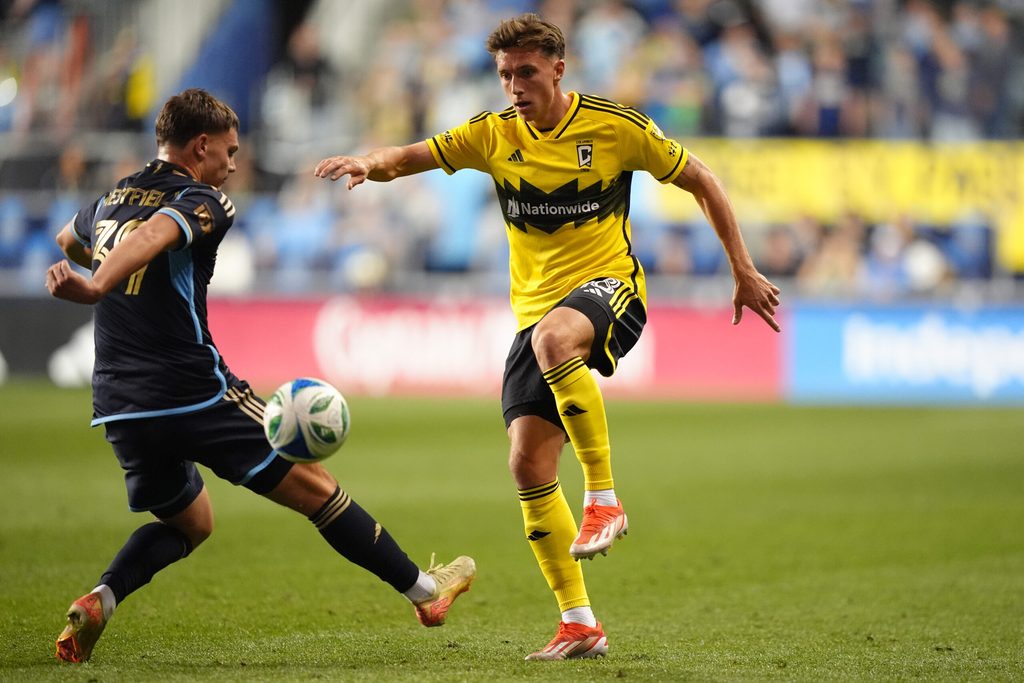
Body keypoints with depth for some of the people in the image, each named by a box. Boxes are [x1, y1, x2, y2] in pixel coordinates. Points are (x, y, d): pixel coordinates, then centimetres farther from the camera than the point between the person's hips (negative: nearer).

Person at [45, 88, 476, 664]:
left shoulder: (112, 199, 15)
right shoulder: (202, 202, -7)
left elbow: (69, 241, 36)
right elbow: (150, 236, -28)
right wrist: (97, 288, -44)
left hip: (119, 409, 7)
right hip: (195, 395, -7)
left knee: (189, 522, 25)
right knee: (314, 488, 6)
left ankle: (100, 600, 0)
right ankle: (424, 590, 14)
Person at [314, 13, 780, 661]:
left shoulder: (614, 126, -5)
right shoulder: (493, 135, 5)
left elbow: (701, 181, 4)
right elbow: (412, 156, 2)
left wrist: (744, 273, 4)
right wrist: (371, 163, -23)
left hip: (609, 288, -5)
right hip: (534, 307, 5)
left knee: (553, 336, -40)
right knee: (528, 461, -7)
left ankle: (604, 498, -27)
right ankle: (580, 624, 1)